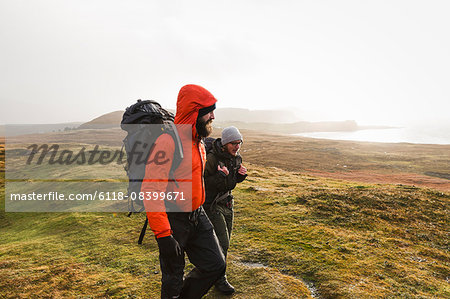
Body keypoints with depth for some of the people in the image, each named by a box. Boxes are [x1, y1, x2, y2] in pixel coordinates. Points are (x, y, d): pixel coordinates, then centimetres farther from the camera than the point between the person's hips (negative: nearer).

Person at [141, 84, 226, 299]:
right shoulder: (168, 142, -22)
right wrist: (163, 235, -26)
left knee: (215, 265, 11)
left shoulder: (198, 142, 8)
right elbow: (151, 191, -26)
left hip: (197, 216, 8)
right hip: (173, 221, -8)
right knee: (173, 279, 9)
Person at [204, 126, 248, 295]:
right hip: (212, 204, -7)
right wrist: (220, 177, -36)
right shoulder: (211, 158, -23)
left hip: (227, 202, 8)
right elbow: (203, 182, -21)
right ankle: (219, 279, 13)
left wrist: (240, 175, -7)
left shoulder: (236, 158, 1)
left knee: (224, 242, 18)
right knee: (222, 243, -7)